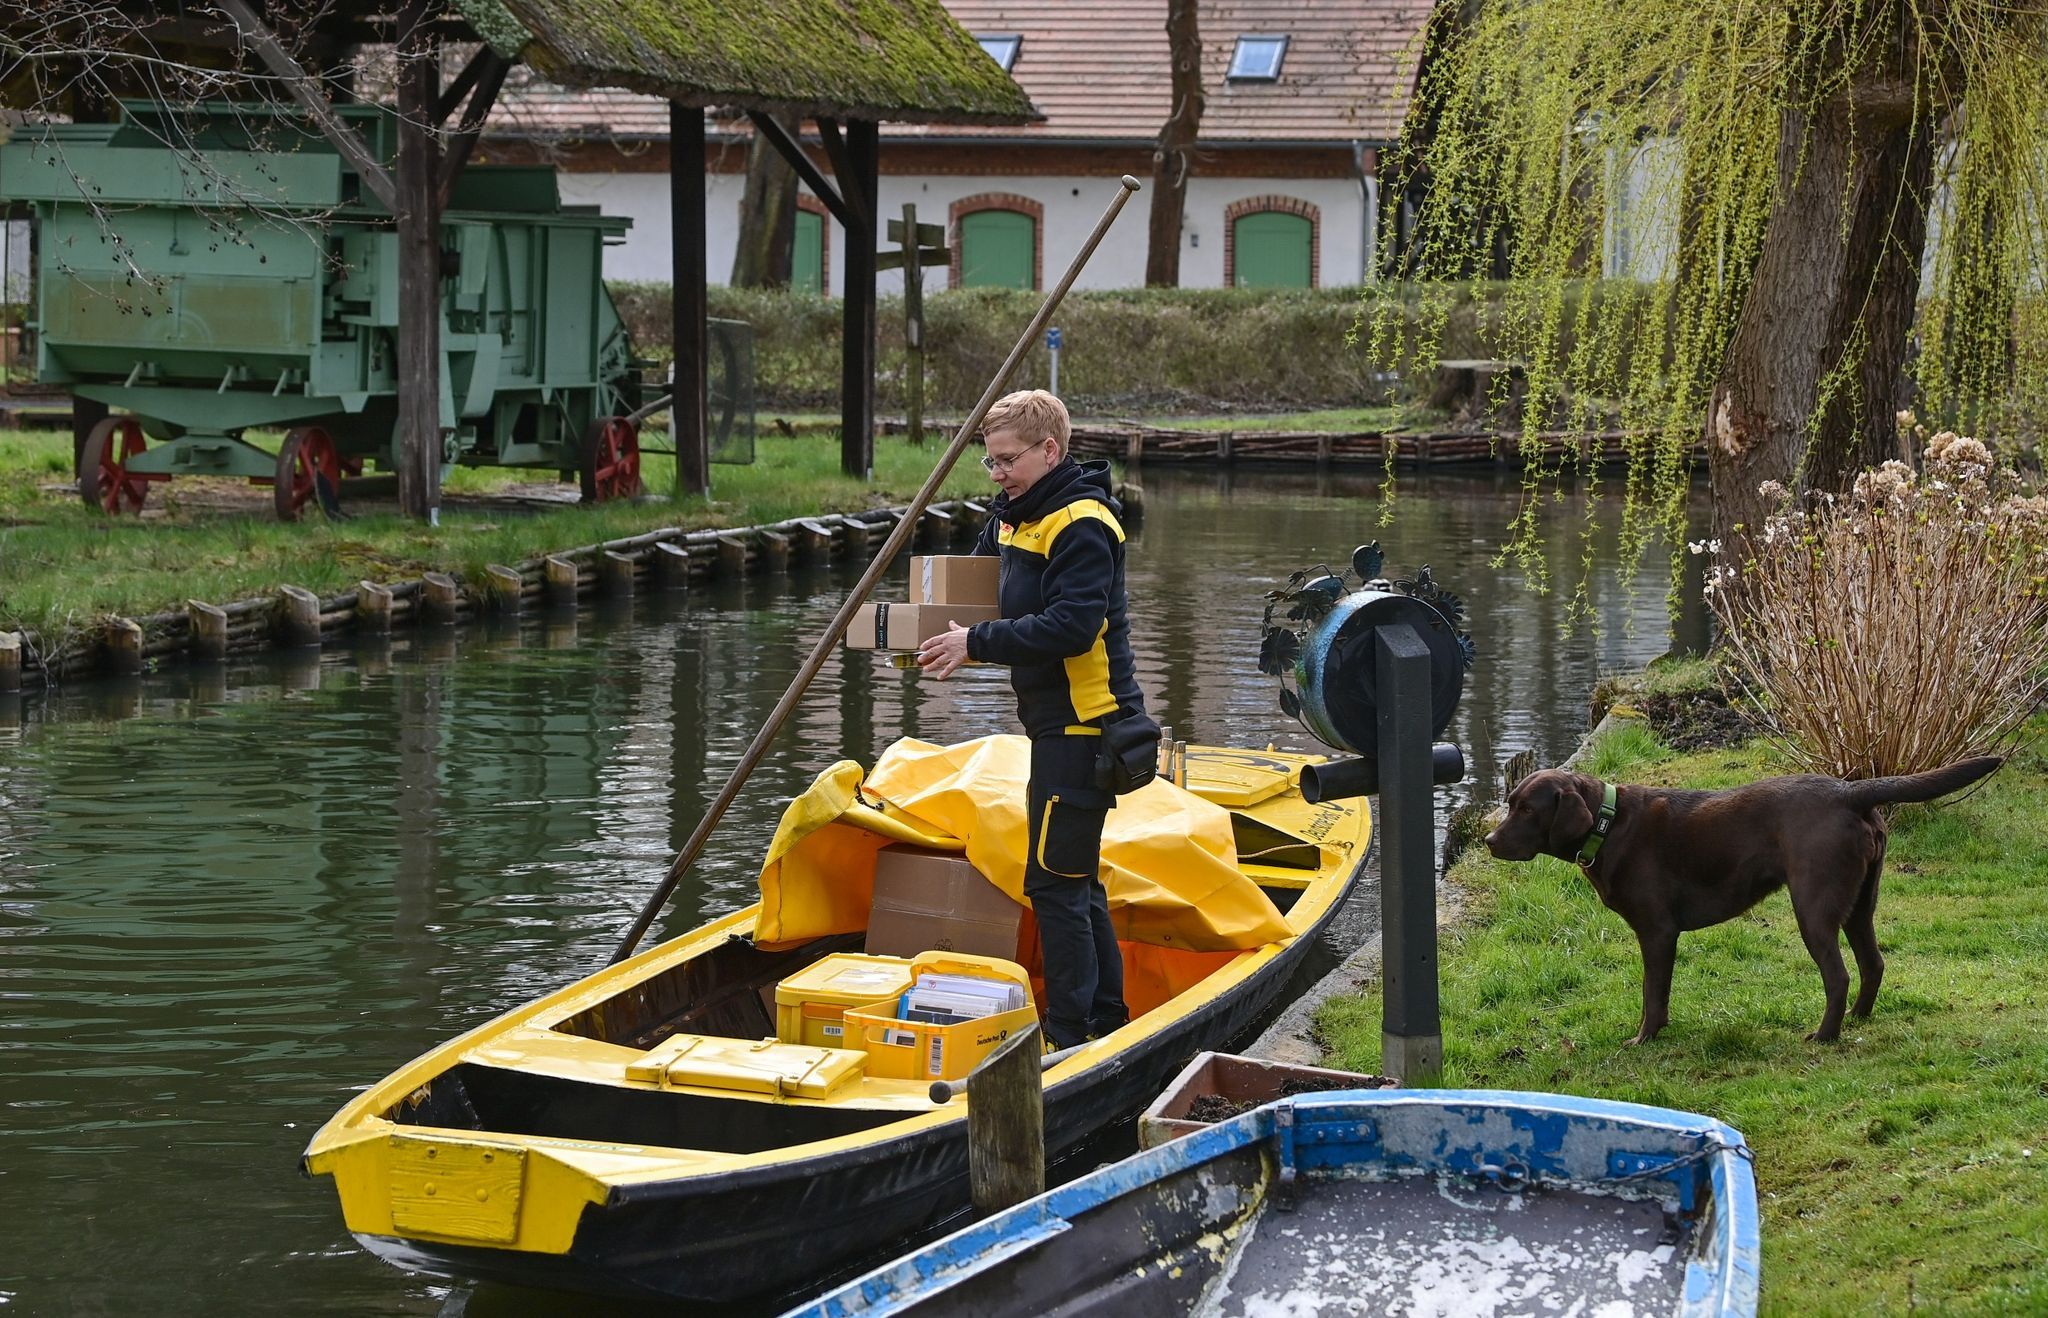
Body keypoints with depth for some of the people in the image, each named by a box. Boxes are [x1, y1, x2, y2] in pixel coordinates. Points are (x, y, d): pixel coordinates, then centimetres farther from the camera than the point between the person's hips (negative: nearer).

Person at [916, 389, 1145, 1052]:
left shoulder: (1081, 523, -17)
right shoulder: (1016, 512, 13)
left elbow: (1072, 625, -26)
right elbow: (990, 588, 25)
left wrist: (979, 643, -23)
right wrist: (953, 638, 5)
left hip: (1082, 722, -10)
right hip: (1061, 722, 10)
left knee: (1055, 879, -8)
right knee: (1074, 877, 17)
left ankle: (1069, 1032, -3)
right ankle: (1106, 1017, 26)